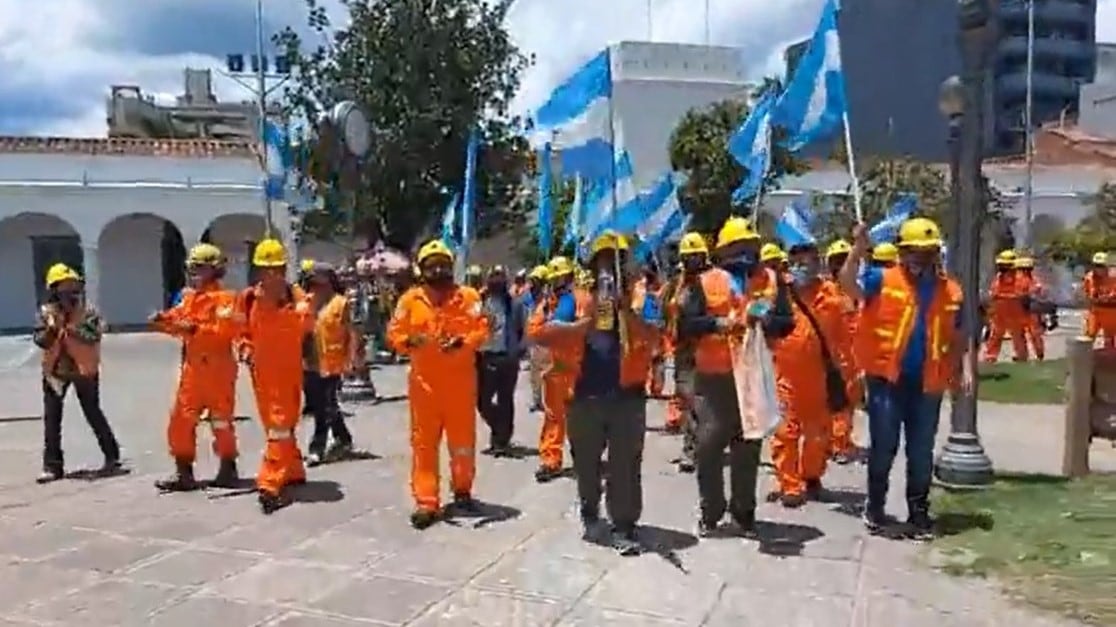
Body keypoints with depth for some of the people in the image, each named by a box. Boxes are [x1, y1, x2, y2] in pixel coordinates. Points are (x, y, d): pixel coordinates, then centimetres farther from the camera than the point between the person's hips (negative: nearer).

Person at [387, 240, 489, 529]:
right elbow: (394, 333, 1)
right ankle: (426, 502, 9)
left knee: (463, 440, 10)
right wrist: (409, 341, -20)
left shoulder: (468, 296, 0)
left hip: (460, 381, 0)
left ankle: (462, 490, 31)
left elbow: (481, 329, -5)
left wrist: (462, 342, -23)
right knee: (423, 443, 3)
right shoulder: (410, 299, 2)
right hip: (424, 381, 0)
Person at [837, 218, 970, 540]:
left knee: (921, 451, 12)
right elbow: (848, 285, -15)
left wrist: (965, 368, 6)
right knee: (884, 446, 3)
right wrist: (858, 251, -27)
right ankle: (875, 506, 21)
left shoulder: (951, 291, 8)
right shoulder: (883, 280, -2)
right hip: (886, 378, -3)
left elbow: (959, 337, 16)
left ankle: (918, 511, 24)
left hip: (928, 383, 3)